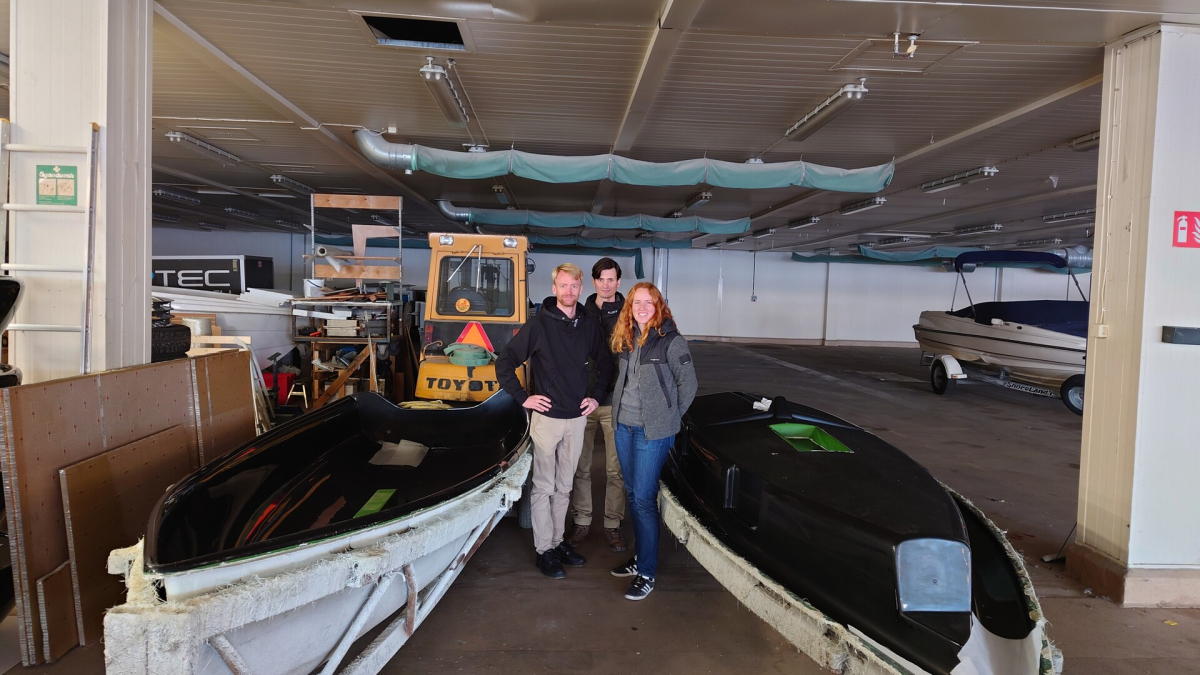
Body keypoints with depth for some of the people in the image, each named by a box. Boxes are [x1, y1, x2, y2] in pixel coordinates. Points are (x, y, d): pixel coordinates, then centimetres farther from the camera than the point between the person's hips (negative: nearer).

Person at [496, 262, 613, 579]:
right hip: (547, 417, -4)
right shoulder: (538, 324, -9)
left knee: (564, 486, 15)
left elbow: (606, 363, 19)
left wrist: (596, 396, 10)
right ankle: (544, 550, 15)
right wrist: (523, 398, -11)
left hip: (577, 417, 5)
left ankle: (557, 541, 28)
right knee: (543, 486, 4)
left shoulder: (589, 325, 4)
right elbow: (504, 362, -9)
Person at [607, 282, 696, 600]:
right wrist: (620, 408, 10)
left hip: (653, 431, -7)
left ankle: (647, 572, 8)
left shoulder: (671, 341, -13)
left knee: (643, 498, -4)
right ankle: (640, 556, 31)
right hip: (624, 426, 7)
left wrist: (670, 417, -2)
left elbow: (688, 384, -7)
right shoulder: (626, 339, 6)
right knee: (633, 494, 16)